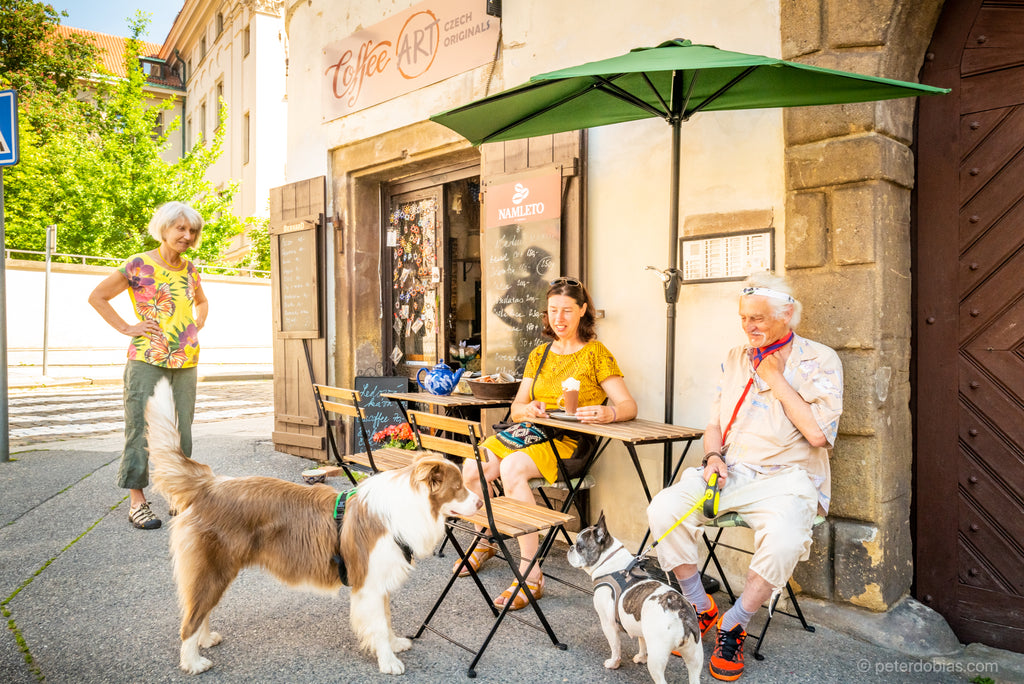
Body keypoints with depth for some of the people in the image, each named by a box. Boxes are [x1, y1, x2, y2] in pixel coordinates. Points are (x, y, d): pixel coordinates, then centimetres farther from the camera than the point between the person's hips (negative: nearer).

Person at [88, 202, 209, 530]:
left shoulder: (189, 268, 12)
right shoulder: (140, 265, -3)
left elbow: (201, 301, 32)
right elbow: (97, 297, 1)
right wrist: (126, 328, -5)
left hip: (186, 363, 5)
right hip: (146, 361, -5)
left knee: (181, 431, 8)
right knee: (141, 429, -2)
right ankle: (137, 501, 7)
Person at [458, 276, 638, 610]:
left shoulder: (596, 353, 1)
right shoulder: (539, 354, 18)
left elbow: (629, 406, -7)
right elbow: (516, 408, 15)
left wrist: (607, 413, -30)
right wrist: (529, 409, -10)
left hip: (569, 443, -5)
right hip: (529, 432, 5)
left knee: (512, 467, -34)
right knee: (472, 469, -20)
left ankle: (531, 575, -28)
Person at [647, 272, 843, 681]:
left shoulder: (820, 361, 0)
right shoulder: (736, 358, 15)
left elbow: (818, 433, -13)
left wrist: (776, 379, -9)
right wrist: (714, 456, -2)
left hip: (785, 478, -4)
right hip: (729, 470, 4)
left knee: (783, 541, -35)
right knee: (663, 509, -20)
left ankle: (733, 627, -9)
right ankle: (700, 608, 0)